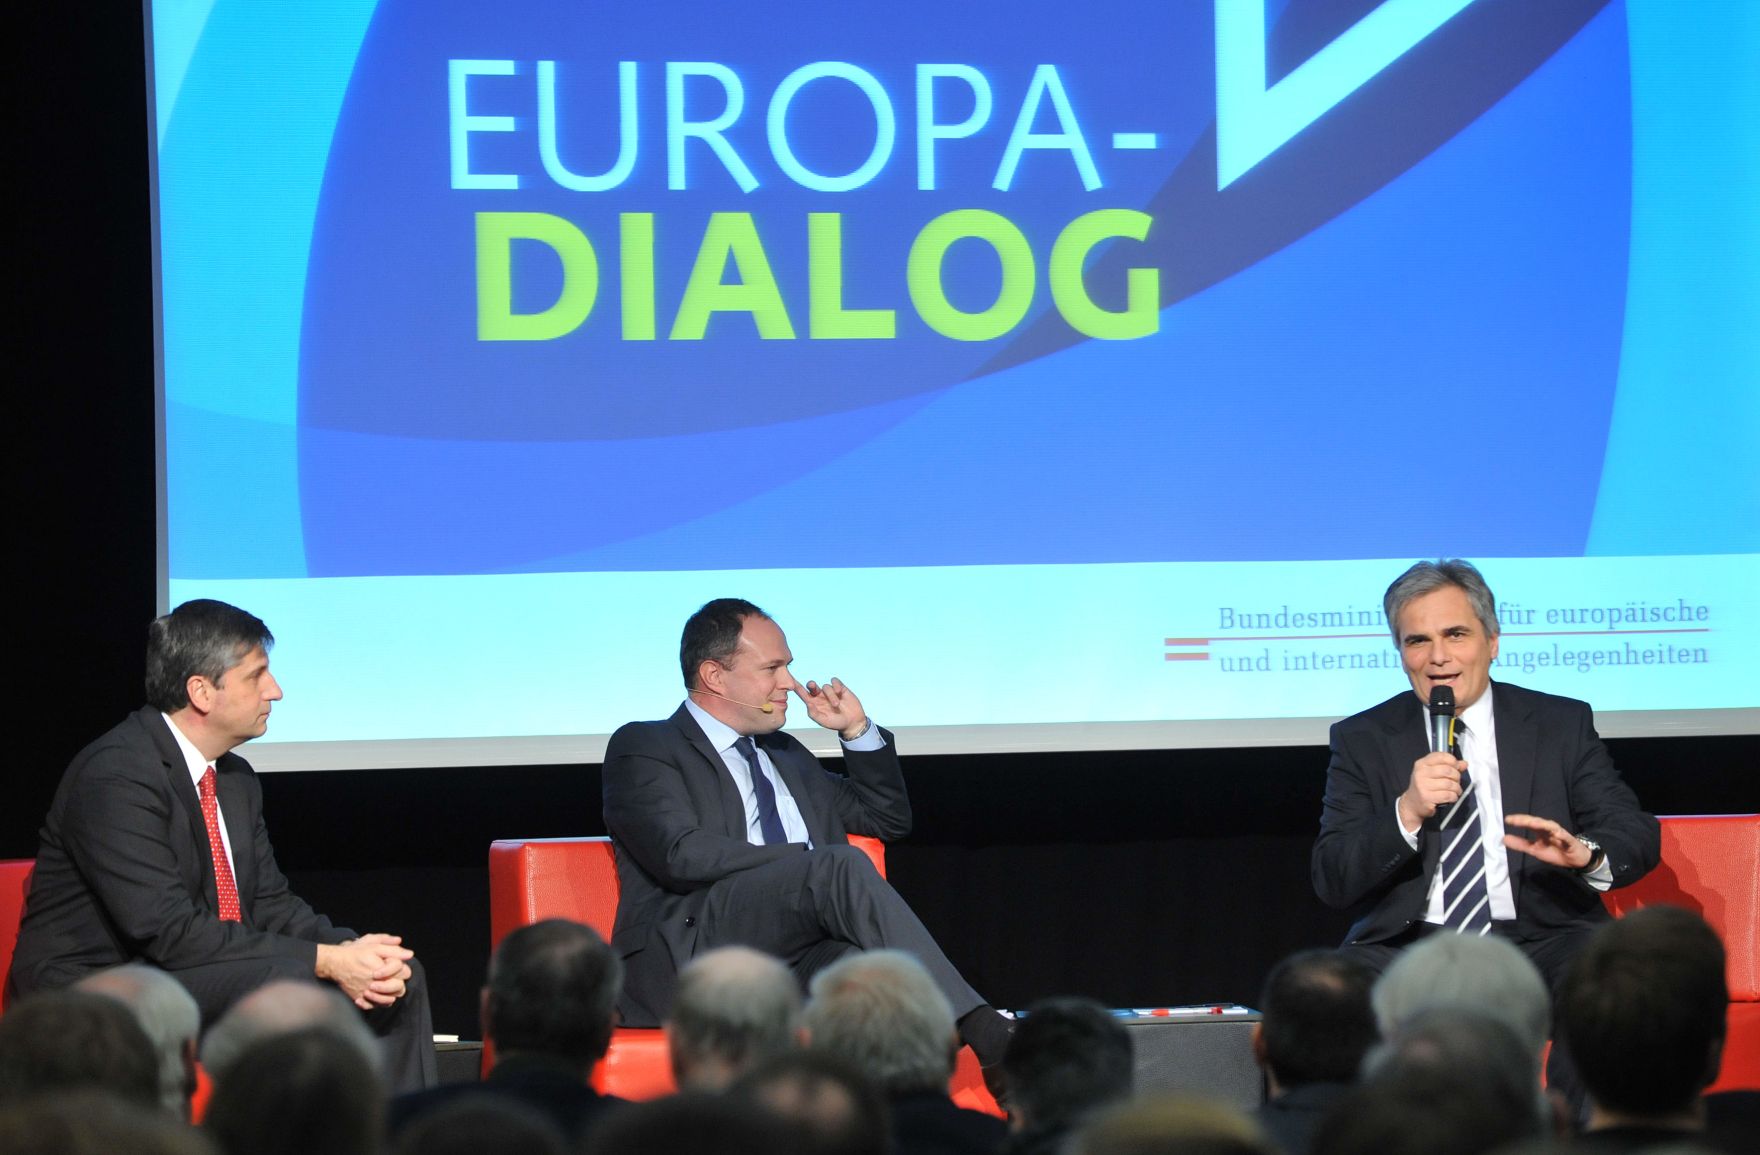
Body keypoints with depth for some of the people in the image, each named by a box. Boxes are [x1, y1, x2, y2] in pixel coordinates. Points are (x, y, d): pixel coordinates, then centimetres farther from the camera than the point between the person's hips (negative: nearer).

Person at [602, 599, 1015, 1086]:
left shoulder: (784, 755, 32)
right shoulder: (643, 748, 8)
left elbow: (888, 819, 39)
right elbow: (682, 854, -10)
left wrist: (857, 730, 23)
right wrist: (811, 864, -11)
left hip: (799, 963, 6)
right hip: (688, 958, -6)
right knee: (842, 866, -30)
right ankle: (985, 1034, -38)